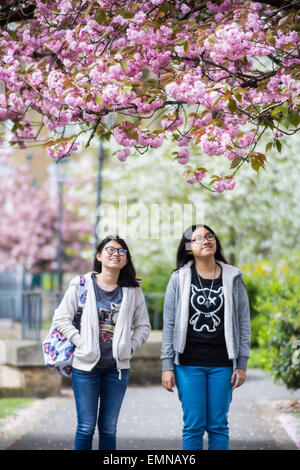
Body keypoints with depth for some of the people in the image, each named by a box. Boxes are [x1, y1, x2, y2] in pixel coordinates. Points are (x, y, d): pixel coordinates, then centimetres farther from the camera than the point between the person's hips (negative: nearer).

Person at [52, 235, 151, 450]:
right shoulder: (82, 284, -1)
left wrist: (129, 347, -1)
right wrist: (81, 342, -8)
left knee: (109, 428, 9)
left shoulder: (133, 290, 5)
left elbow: (143, 326, 13)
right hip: (86, 366, -2)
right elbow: (61, 318, 0)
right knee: (86, 427, 1)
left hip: (117, 367, 2)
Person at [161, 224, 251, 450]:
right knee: (194, 425, 0)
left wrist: (242, 364, 3)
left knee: (218, 425, 5)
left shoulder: (233, 278, 5)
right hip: (189, 364, -1)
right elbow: (169, 324, 4)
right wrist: (167, 366, -1)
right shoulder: (179, 279, 2)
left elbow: (243, 323, 8)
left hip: (222, 364, 1)